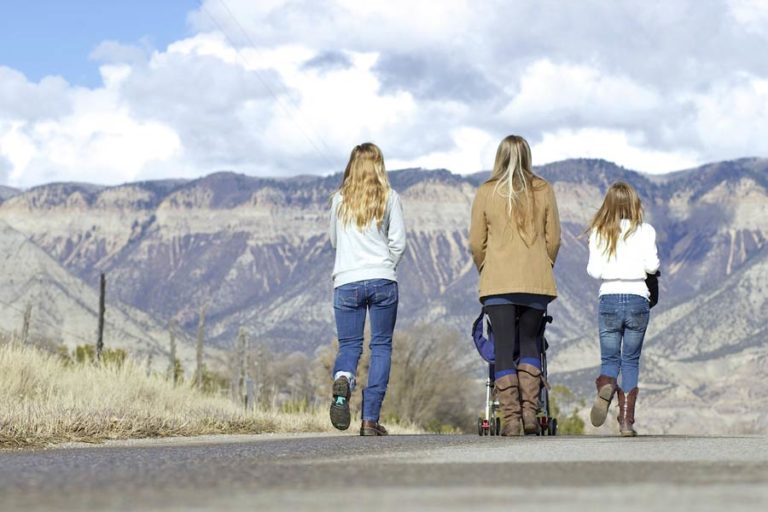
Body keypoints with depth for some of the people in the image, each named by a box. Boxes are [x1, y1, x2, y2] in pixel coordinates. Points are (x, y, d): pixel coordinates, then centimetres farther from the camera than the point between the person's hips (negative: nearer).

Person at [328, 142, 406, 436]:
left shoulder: (339, 200, 8)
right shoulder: (389, 197, 2)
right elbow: (398, 242, 0)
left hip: (346, 282, 2)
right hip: (382, 281, -1)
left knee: (349, 345, 9)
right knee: (381, 347, 5)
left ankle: (342, 380, -27)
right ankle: (370, 419, -2)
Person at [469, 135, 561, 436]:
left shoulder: (486, 192, 0)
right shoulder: (543, 190, 3)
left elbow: (476, 243, 1)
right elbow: (553, 239, 5)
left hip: (498, 281, -1)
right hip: (537, 281, 1)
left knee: (504, 348, 0)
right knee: (529, 342, 13)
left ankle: (511, 417, -6)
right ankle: (530, 410, 0)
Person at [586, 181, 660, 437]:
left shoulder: (599, 233, 1)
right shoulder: (645, 230, -2)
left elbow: (594, 270, -3)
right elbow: (652, 265, -8)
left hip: (609, 299, 1)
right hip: (637, 299, 0)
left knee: (609, 359, 11)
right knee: (631, 361, 10)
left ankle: (605, 387, -24)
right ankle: (626, 420, 2)